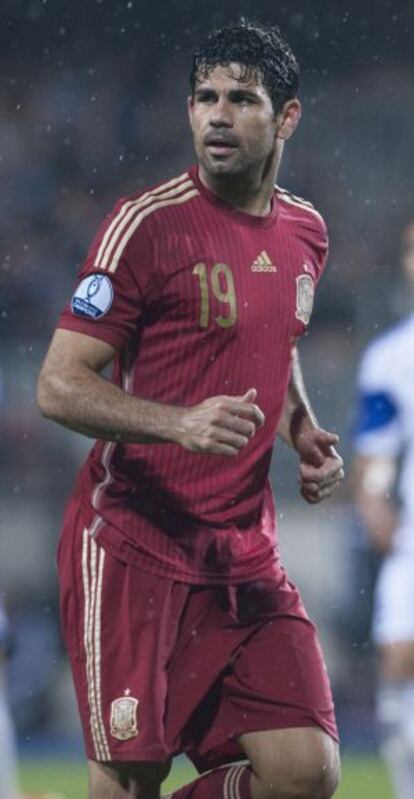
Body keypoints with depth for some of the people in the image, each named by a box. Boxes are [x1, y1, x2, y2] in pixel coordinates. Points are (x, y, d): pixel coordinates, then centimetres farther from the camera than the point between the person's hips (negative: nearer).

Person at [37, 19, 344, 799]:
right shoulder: (149, 224, -10)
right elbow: (58, 386, -13)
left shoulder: (305, 230, 11)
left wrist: (304, 433, 11)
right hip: (132, 547, -6)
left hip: (245, 552, 6)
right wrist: (180, 423, -28)